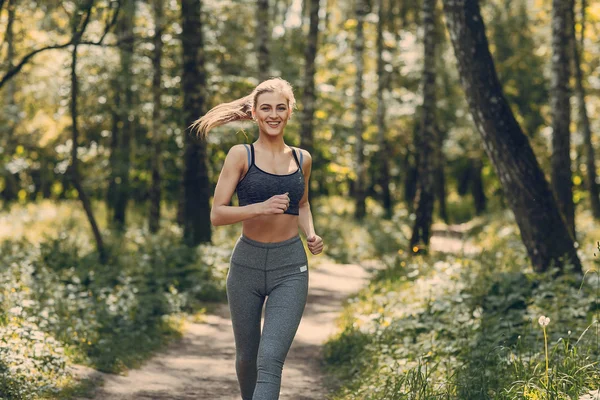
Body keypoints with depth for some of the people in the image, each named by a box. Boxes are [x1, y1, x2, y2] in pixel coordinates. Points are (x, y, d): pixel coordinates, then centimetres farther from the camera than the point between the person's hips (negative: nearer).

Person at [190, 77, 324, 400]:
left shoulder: (302, 159, 7)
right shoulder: (241, 155, -3)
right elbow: (217, 214, -8)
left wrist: (311, 234, 6)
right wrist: (261, 207, -23)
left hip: (290, 267, 1)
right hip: (247, 263, -1)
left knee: (271, 360, -14)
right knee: (246, 357, 14)